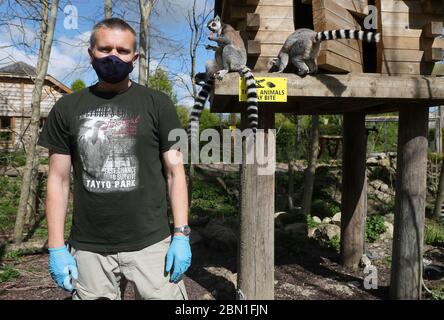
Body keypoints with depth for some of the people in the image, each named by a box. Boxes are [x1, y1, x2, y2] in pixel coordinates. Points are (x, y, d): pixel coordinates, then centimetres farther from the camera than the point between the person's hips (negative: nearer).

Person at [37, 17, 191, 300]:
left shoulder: (157, 103, 1)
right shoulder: (68, 108, 6)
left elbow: (175, 171, -1)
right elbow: (59, 180, 6)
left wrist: (181, 235, -7)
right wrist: (56, 247, 1)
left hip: (151, 244, -1)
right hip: (88, 249, 2)